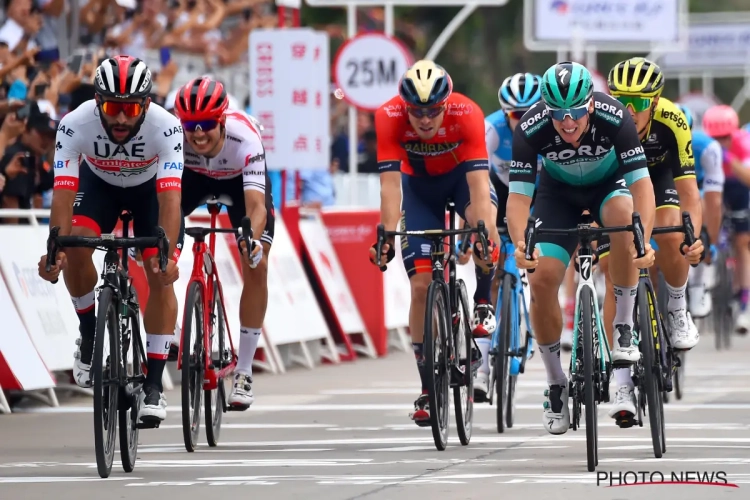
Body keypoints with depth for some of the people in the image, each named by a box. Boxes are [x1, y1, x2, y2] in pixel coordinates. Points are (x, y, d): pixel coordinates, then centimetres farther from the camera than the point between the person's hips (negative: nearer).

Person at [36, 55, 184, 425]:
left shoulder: (166, 127, -37)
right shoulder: (75, 124, -35)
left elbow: (170, 198, -43)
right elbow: (63, 192, -39)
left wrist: (168, 254, -56)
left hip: (151, 187, -1)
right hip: (99, 183, 1)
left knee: (161, 277, -14)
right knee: (74, 247, -25)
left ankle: (153, 383, -6)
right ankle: (90, 333, 0)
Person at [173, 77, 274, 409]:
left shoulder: (244, 137, -41)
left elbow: (256, 204, -48)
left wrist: (255, 240, -67)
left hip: (240, 179, -2)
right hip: (192, 176, 2)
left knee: (256, 266, -14)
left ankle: (244, 372, -4)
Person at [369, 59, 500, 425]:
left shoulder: (467, 114, -34)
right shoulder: (389, 117, -32)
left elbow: (479, 182, -40)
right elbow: (390, 183, -36)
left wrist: (485, 230, -53)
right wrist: (388, 234, -48)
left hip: (462, 174, -1)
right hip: (420, 183, 1)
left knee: (488, 233, -36)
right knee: (422, 284, -8)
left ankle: (483, 307, -10)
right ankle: (428, 389, 0)